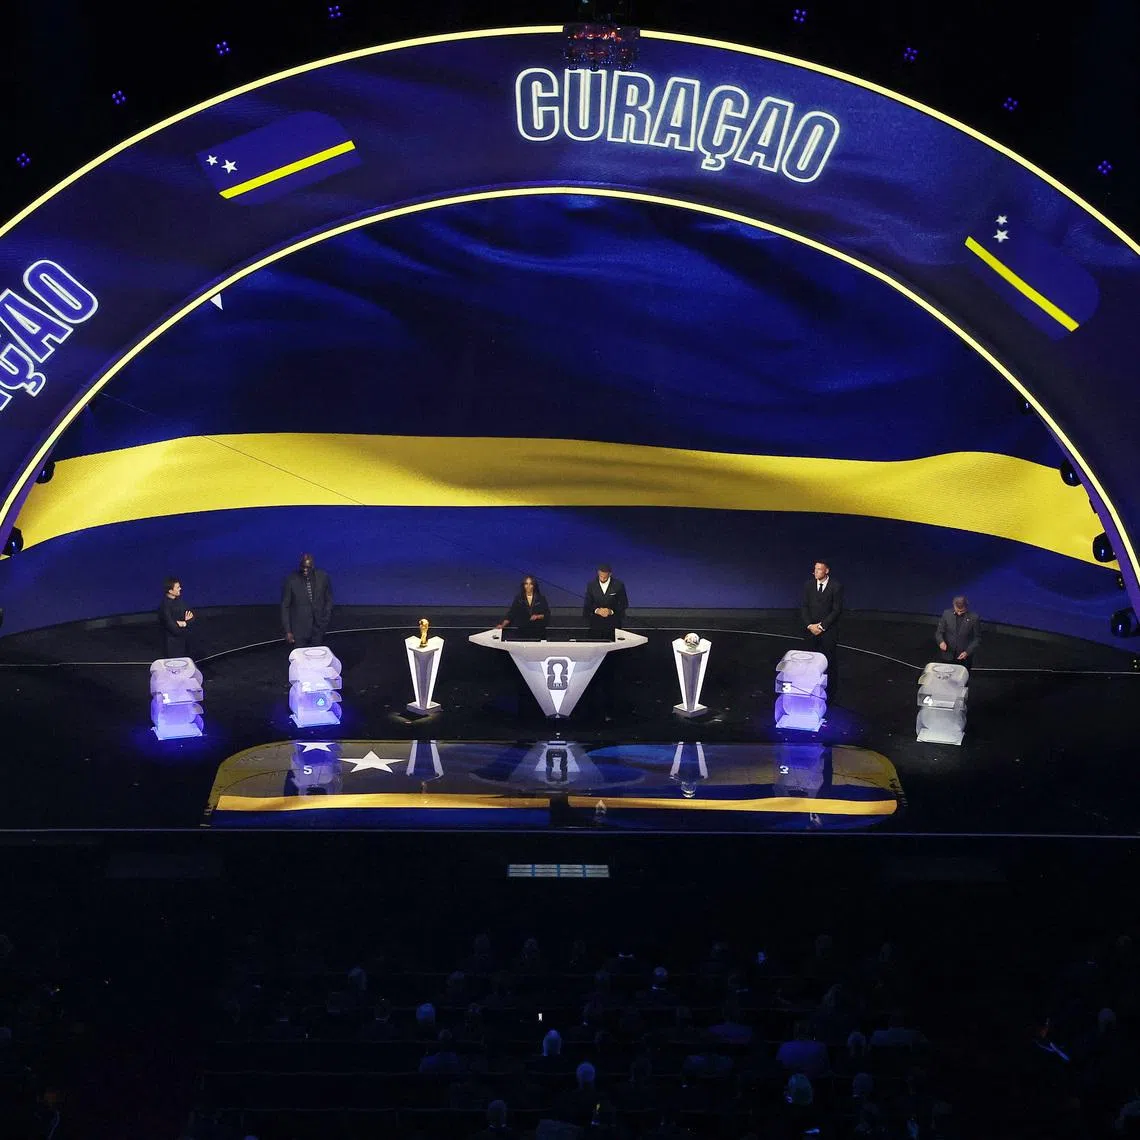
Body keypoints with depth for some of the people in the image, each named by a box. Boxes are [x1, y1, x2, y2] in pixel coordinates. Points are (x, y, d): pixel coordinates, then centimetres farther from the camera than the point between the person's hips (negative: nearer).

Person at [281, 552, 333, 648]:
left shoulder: (323, 577, -4)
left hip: (318, 629, 2)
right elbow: (285, 607, -4)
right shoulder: (291, 580, -10)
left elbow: (329, 600, 8)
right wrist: (288, 631, -7)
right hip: (299, 630, -2)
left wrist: (326, 621, 0)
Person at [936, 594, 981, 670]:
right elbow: (939, 632, 2)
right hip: (948, 657, 2)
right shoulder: (947, 614, -5)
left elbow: (977, 638, -4)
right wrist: (941, 641, -20)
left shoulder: (974, 618, -11)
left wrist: (967, 652, -15)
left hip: (964, 658, -2)